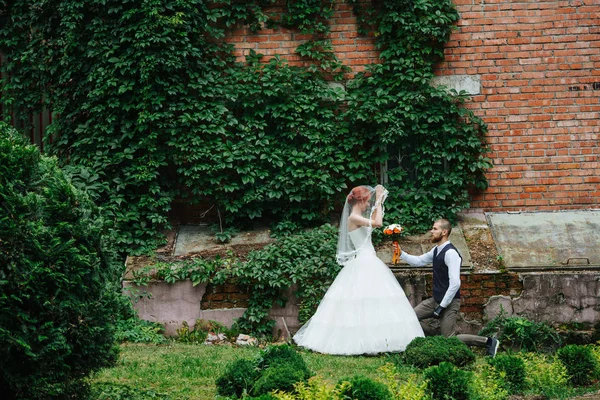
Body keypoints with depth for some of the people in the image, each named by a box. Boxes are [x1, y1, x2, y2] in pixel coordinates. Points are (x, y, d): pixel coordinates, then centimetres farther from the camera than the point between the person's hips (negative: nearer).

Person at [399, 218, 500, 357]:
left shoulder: (450, 253, -22)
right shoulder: (436, 250, 6)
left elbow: (455, 283, -26)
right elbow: (419, 261, 21)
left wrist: (442, 306, -22)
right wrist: (401, 254, 7)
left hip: (449, 302, -9)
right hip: (436, 300, 9)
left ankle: (488, 342, 4)